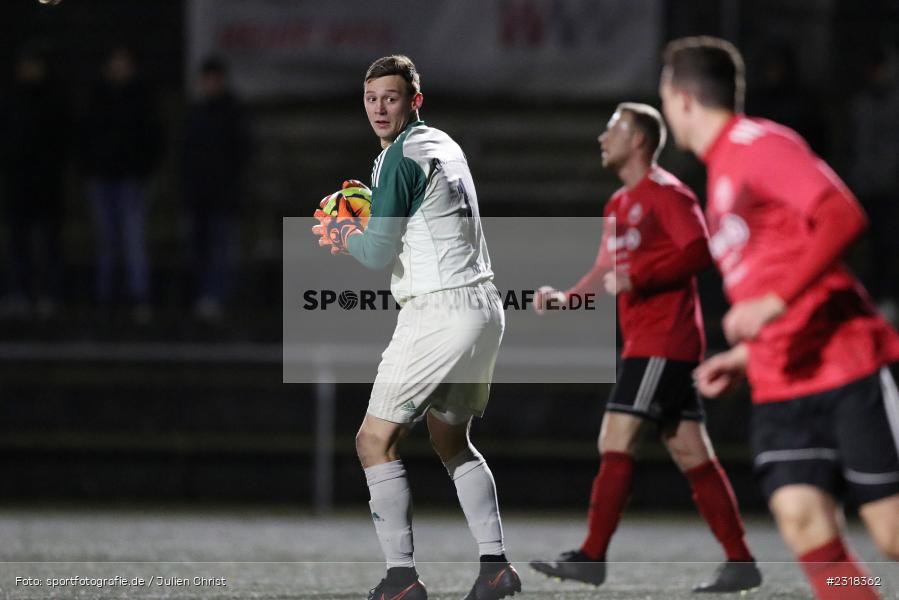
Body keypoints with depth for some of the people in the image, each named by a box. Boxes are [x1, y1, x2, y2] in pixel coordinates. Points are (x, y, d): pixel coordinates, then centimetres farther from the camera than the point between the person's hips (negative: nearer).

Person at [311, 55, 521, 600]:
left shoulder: (400, 156, -12)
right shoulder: (446, 146, 16)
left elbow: (379, 255, -15)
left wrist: (342, 236, 5)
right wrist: (361, 230, 20)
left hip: (440, 312, -9)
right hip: (485, 306, 9)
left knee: (376, 441, -4)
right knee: (452, 440, 22)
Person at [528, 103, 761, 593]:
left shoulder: (665, 193, -8)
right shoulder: (619, 204, 21)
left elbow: (698, 250, -18)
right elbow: (609, 273, 23)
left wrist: (636, 276, -23)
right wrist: (566, 298, 7)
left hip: (662, 343, -10)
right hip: (644, 343, 10)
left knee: (616, 443, -12)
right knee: (691, 455, 6)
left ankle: (591, 558, -12)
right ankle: (740, 563, 6)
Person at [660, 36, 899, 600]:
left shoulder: (761, 145, -5)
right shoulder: (721, 172, 22)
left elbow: (844, 216, -20)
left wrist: (774, 303, -25)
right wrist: (741, 357, 19)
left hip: (850, 368, -8)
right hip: (780, 388, 8)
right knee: (801, 517, -11)